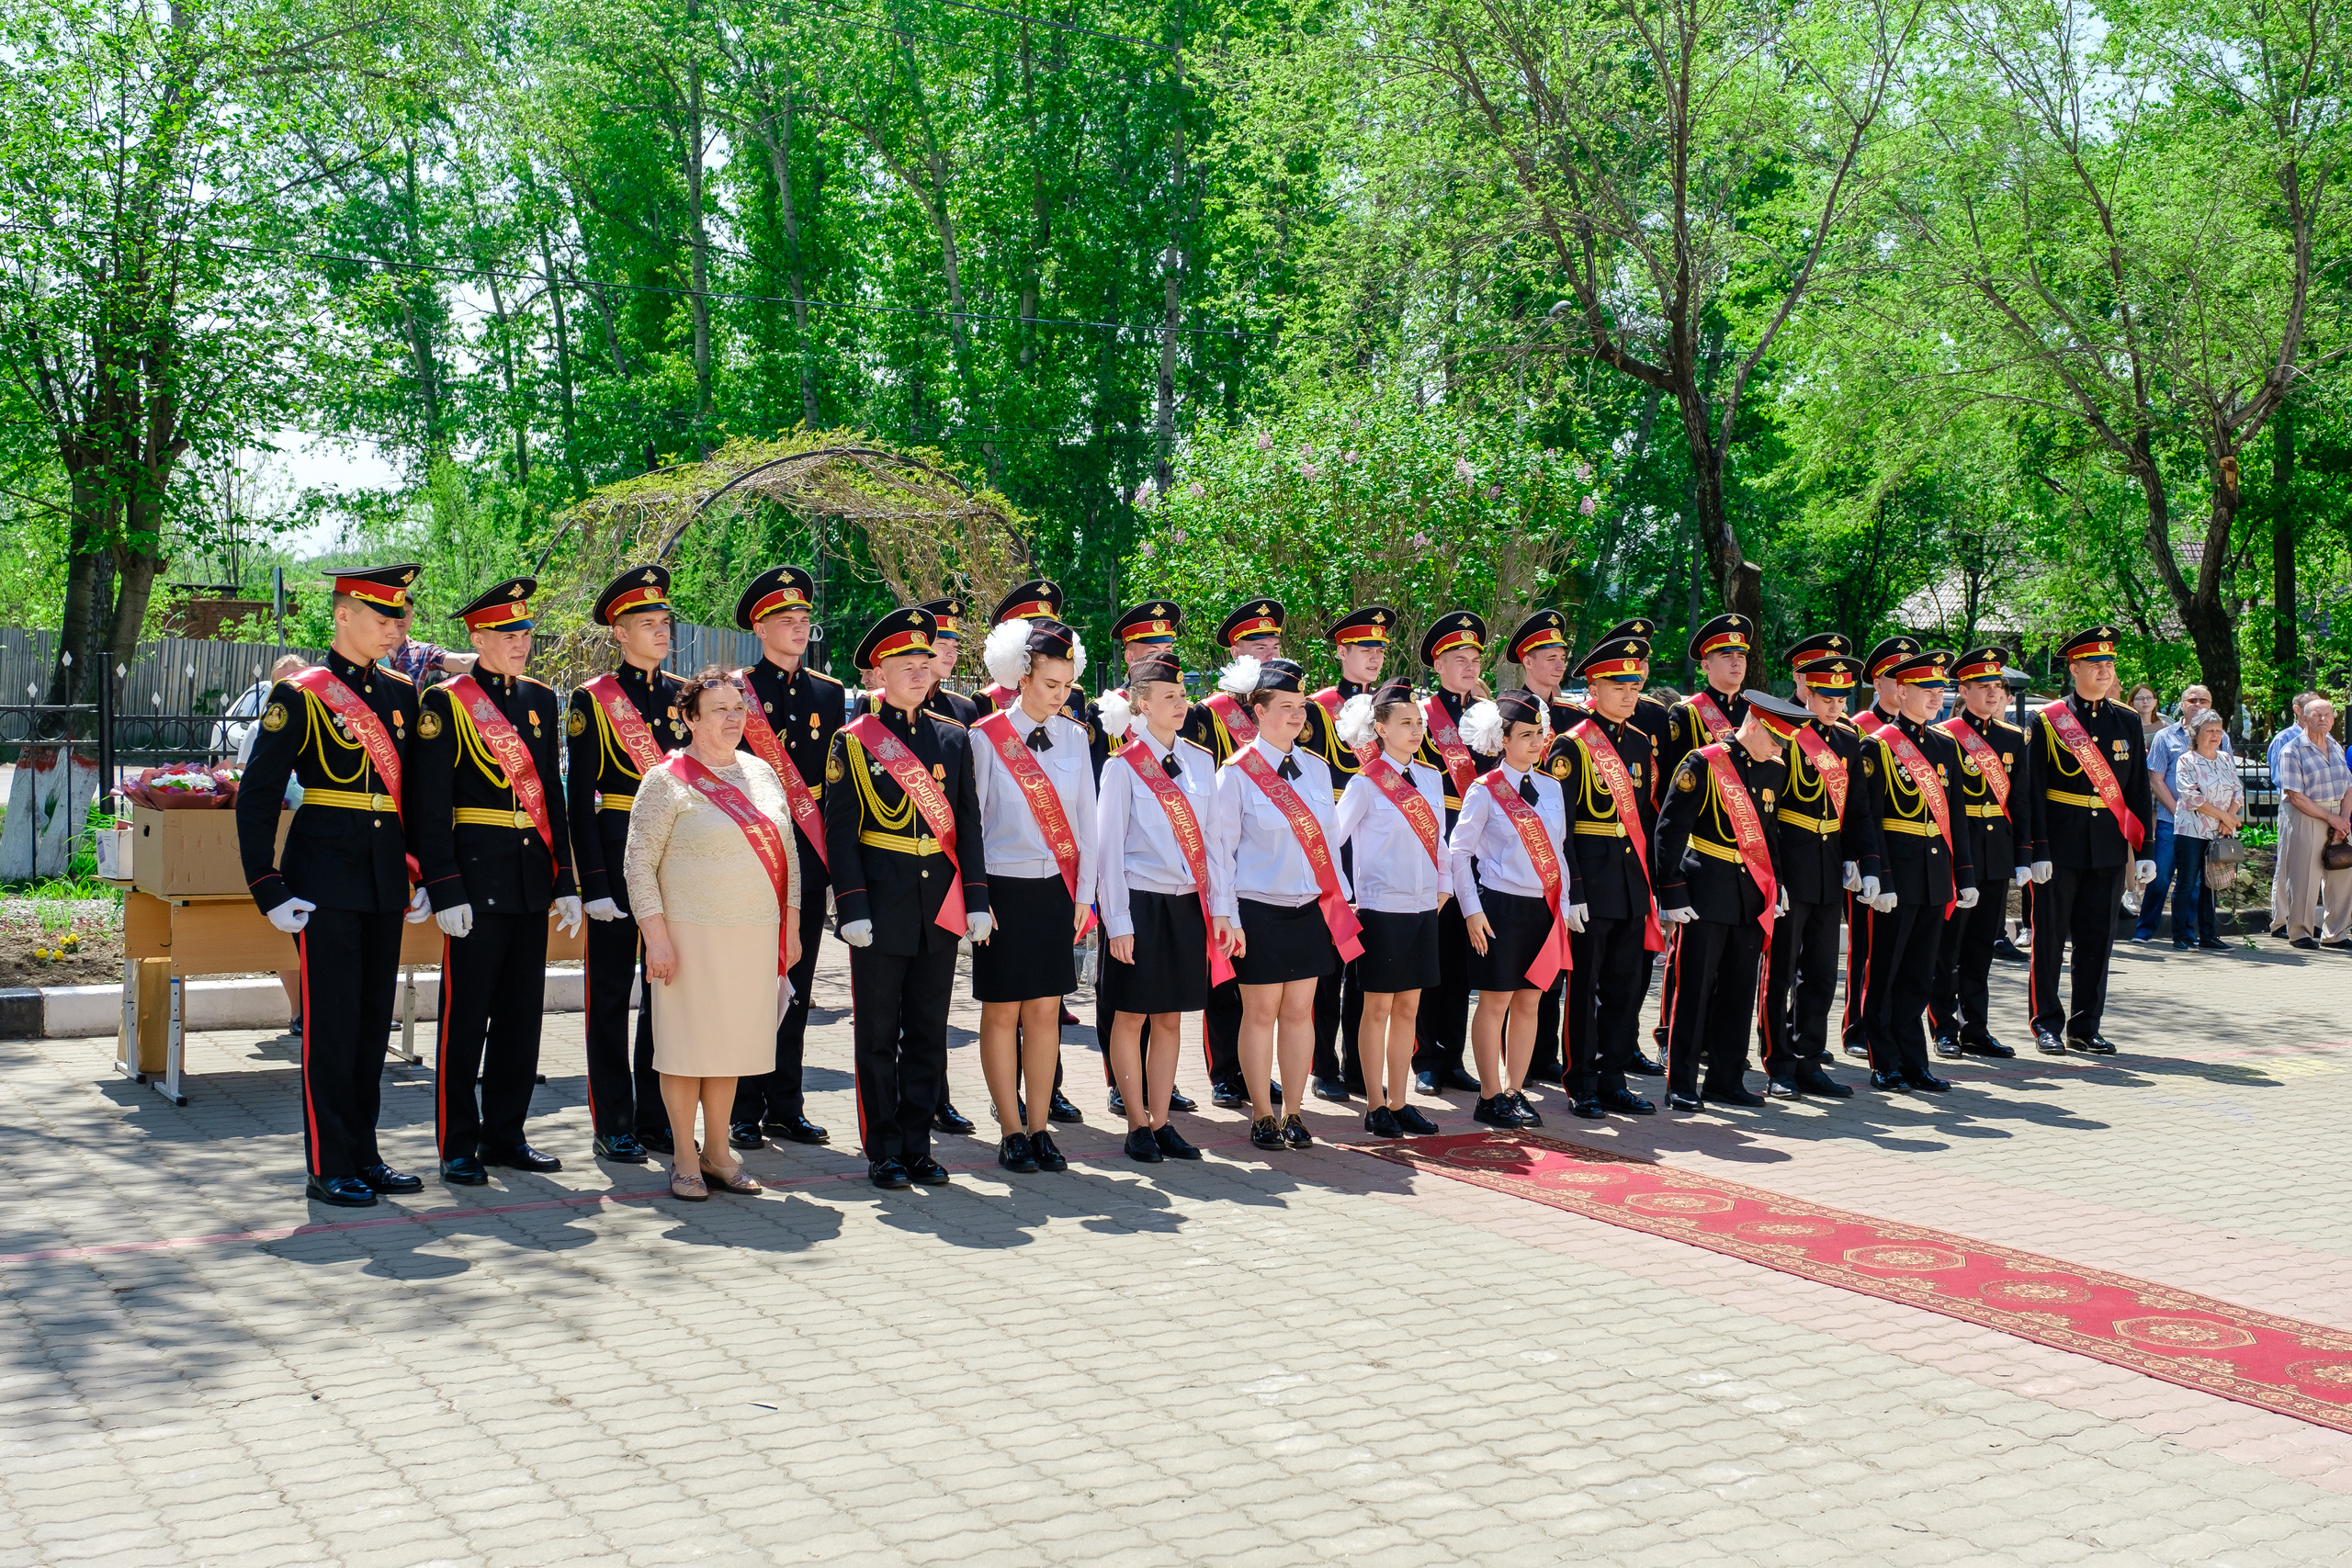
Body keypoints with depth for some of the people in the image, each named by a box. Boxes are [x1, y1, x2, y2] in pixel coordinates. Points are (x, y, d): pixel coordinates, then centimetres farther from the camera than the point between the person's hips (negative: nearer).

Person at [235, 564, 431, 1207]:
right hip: (325, 880, -6)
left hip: (386, 881, 6)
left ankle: (364, 1155, 20)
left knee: (374, 1020, 10)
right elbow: (257, 798, -7)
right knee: (331, 1021, -2)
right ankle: (329, 1169, 6)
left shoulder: (401, 693, 11)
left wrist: (421, 876, 14)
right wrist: (269, 890, -11)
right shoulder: (300, 694, -6)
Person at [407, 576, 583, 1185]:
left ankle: (505, 1134, 20)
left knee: (523, 1010, 9)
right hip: (477, 879, -6)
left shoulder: (542, 699, 12)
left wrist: (566, 882, 10)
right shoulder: (446, 702, -5)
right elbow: (429, 806, -9)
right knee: (466, 1013, 0)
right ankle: (458, 1146, 8)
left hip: (533, 881, 6)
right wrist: (444, 891, -15)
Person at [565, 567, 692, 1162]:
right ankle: (614, 1125, 10)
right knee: (611, 992, 2)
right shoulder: (592, 700, -3)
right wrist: (594, 883, -13)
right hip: (618, 853, -4)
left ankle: (657, 1117, 18)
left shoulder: (685, 695, 11)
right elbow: (579, 797, -6)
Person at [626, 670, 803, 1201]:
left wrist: (791, 927, 11)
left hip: (756, 935, 5)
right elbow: (638, 861, -8)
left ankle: (717, 1151, 23)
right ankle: (685, 1158, 14)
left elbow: (787, 852, 15)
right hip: (692, 934, -5)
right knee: (688, 1044, 2)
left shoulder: (761, 773, 11)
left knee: (731, 1042, 12)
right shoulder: (667, 780, -6)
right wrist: (657, 937, -14)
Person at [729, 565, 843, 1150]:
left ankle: (786, 1107, 17)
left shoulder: (828, 693, 12)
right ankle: (743, 1110, 8)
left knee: (795, 986, 9)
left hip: (809, 859, 4)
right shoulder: (736, 690, 0)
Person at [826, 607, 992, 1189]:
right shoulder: (853, 741, -1)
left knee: (929, 1032, 8)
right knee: (878, 1033, 3)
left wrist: (977, 900, 2)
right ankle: (883, 1152, 12)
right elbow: (840, 832, -4)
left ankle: (917, 1146, 18)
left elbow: (968, 825, 10)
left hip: (941, 908, 4)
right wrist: (852, 908, -11)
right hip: (882, 910, -4)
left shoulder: (954, 738, 10)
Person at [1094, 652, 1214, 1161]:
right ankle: (1137, 1124, 13)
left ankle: (1161, 1121, 16)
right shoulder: (1123, 766, -4)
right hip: (1141, 903, -4)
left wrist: (1214, 905, 8)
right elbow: (1108, 847, -5)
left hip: (1187, 905, 4)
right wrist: (1118, 922, -10)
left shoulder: (1201, 763, 9)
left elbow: (1209, 838, 13)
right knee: (1131, 1018, 3)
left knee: (1170, 1018, 8)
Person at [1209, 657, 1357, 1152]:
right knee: (1261, 1012, 3)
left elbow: (1328, 835, 13)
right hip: (1259, 909, -4)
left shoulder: (1316, 768, 8)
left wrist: (1340, 898, 10)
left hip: (1311, 908, 5)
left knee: (1299, 1011, 8)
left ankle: (1292, 1112, 17)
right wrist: (1225, 916, -11)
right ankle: (1262, 1116, 13)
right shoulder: (1237, 772, -7)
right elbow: (1219, 847, -7)